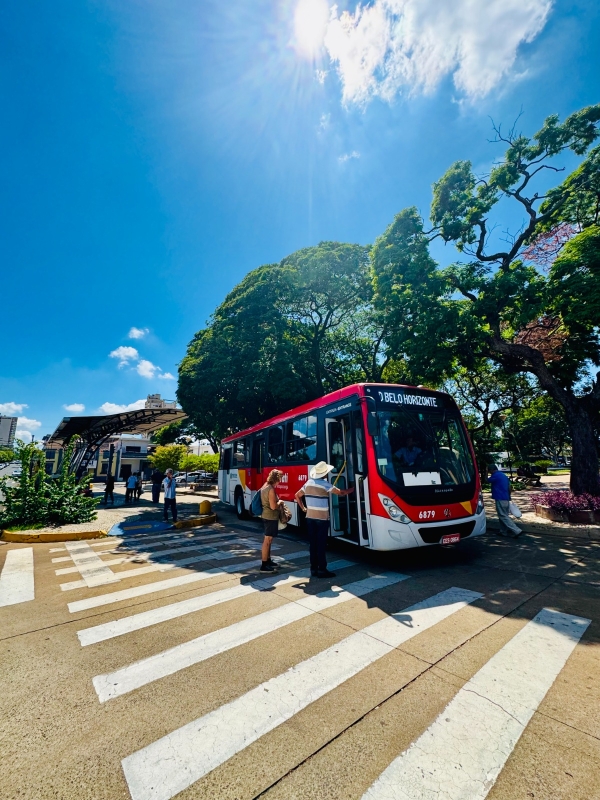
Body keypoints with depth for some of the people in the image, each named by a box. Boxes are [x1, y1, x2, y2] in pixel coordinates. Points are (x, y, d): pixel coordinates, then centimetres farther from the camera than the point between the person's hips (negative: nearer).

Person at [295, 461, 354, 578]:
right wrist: (353, 489, 3)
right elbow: (341, 492, -10)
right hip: (322, 519, -6)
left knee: (313, 544, 11)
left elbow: (297, 496, 15)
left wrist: (303, 508, 15)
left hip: (310, 518, 6)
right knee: (321, 545, 1)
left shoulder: (309, 483, 7)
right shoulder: (325, 484, -13)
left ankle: (314, 569, 18)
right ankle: (322, 570, 6)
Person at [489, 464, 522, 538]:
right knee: (503, 515, 16)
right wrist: (509, 497, 24)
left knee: (503, 516, -5)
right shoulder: (504, 476, 14)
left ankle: (516, 531, -10)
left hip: (500, 499, -9)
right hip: (506, 499, 9)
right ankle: (504, 532, 20)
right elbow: (509, 488, 17)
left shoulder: (495, 476, -13)